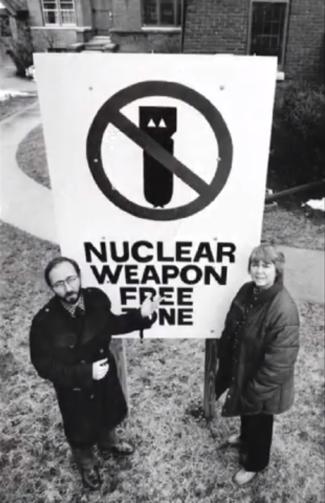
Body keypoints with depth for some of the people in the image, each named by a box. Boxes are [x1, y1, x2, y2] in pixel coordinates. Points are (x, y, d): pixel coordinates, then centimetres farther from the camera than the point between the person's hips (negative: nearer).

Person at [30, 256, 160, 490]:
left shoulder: (97, 298, -21)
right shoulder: (44, 322, -31)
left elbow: (111, 324, -1)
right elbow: (45, 366, -22)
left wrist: (140, 316, -17)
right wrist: (85, 373, -30)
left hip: (106, 374, 4)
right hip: (73, 388, -3)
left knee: (108, 414, 31)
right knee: (81, 430, 23)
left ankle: (108, 442, 66)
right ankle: (87, 464, 57)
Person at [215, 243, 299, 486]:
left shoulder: (284, 310, -34)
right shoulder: (246, 292, -10)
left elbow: (278, 362, -29)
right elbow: (230, 330, 3)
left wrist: (255, 391, -21)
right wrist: (225, 363, 7)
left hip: (263, 383, -7)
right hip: (240, 370, 7)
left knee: (259, 422, 20)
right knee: (245, 412, 33)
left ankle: (254, 463, 47)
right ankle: (245, 437, 64)